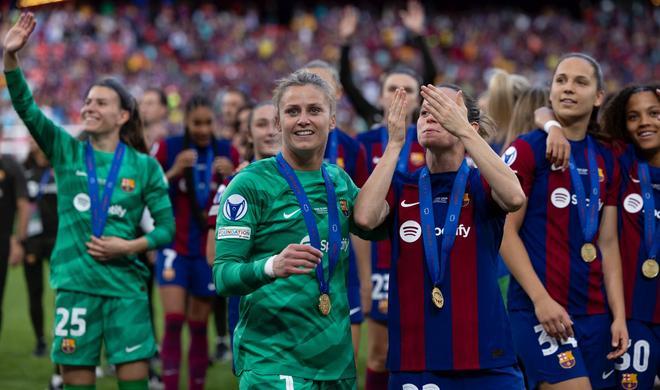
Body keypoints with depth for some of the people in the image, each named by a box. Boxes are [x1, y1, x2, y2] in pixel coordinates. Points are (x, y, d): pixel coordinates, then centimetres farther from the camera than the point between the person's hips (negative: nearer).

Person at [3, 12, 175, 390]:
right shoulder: (66, 151, 5)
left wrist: (129, 247, -12)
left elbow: (167, 227, 5)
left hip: (126, 284, 0)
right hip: (75, 283, 1)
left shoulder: (144, 166, 4)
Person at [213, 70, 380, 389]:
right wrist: (271, 266, -32)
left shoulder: (340, 181, 10)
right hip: (273, 362, -5)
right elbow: (222, 275, -12)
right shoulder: (251, 183, -7)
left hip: (337, 359, 6)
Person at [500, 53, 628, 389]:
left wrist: (619, 314, 6)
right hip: (540, 310, -6)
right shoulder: (527, 150, -4)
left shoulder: (605, 161, 13)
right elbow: (506, 231, -8)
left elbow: (608, 243, 14)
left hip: (594, 312, 6)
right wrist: (540, 298, -15)